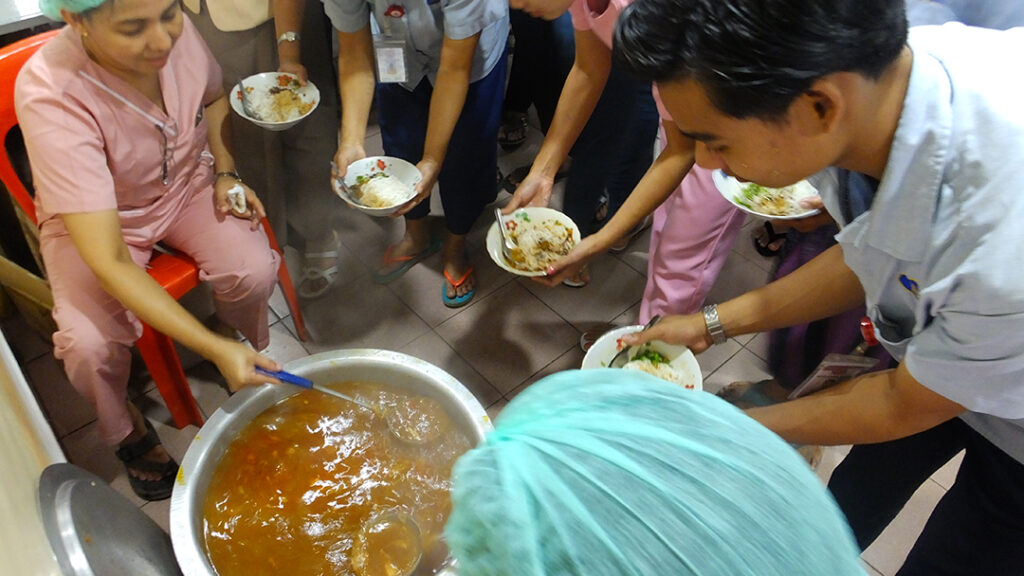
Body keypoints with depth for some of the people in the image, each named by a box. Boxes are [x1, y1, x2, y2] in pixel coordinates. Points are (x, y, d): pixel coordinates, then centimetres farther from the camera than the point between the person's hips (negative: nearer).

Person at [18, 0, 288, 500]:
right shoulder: (50, 97, -34)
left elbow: (213, 98, 7)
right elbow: (109, 263, -37)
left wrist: (225, 173, -8)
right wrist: (215, 349, -43)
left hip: (187, 181, 4)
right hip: (92, 219, -3)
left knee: (253, 271, -23)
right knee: (90, 345, -24)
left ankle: (255, 357, 12)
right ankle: (126, 431, 11)